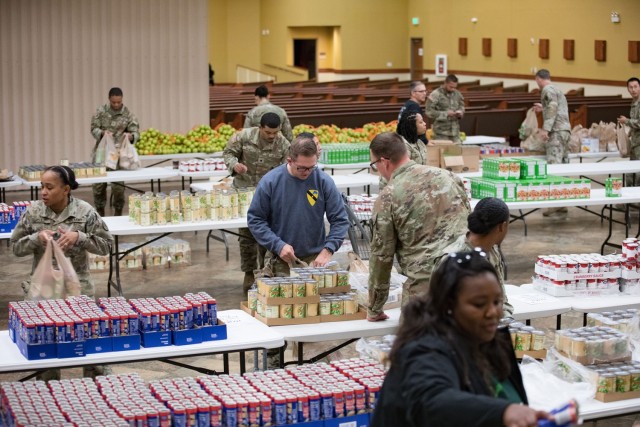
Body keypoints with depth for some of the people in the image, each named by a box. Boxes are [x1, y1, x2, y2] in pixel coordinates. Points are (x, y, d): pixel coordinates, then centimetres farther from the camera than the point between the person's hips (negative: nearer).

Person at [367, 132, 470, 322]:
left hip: (425, 284, -5)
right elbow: (470, 223, 18)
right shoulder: (447, 176, 10)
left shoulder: (388, 197, -5)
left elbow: (382, 255, 0)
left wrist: (374, 309, 10)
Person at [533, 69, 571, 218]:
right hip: (565, 130, 10)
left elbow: (553, 108, -17)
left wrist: (546, 128, -22)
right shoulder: (558, 90, 24)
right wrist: (543, 108, 39)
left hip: (556, 131, -10)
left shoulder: (548, 90, -5)